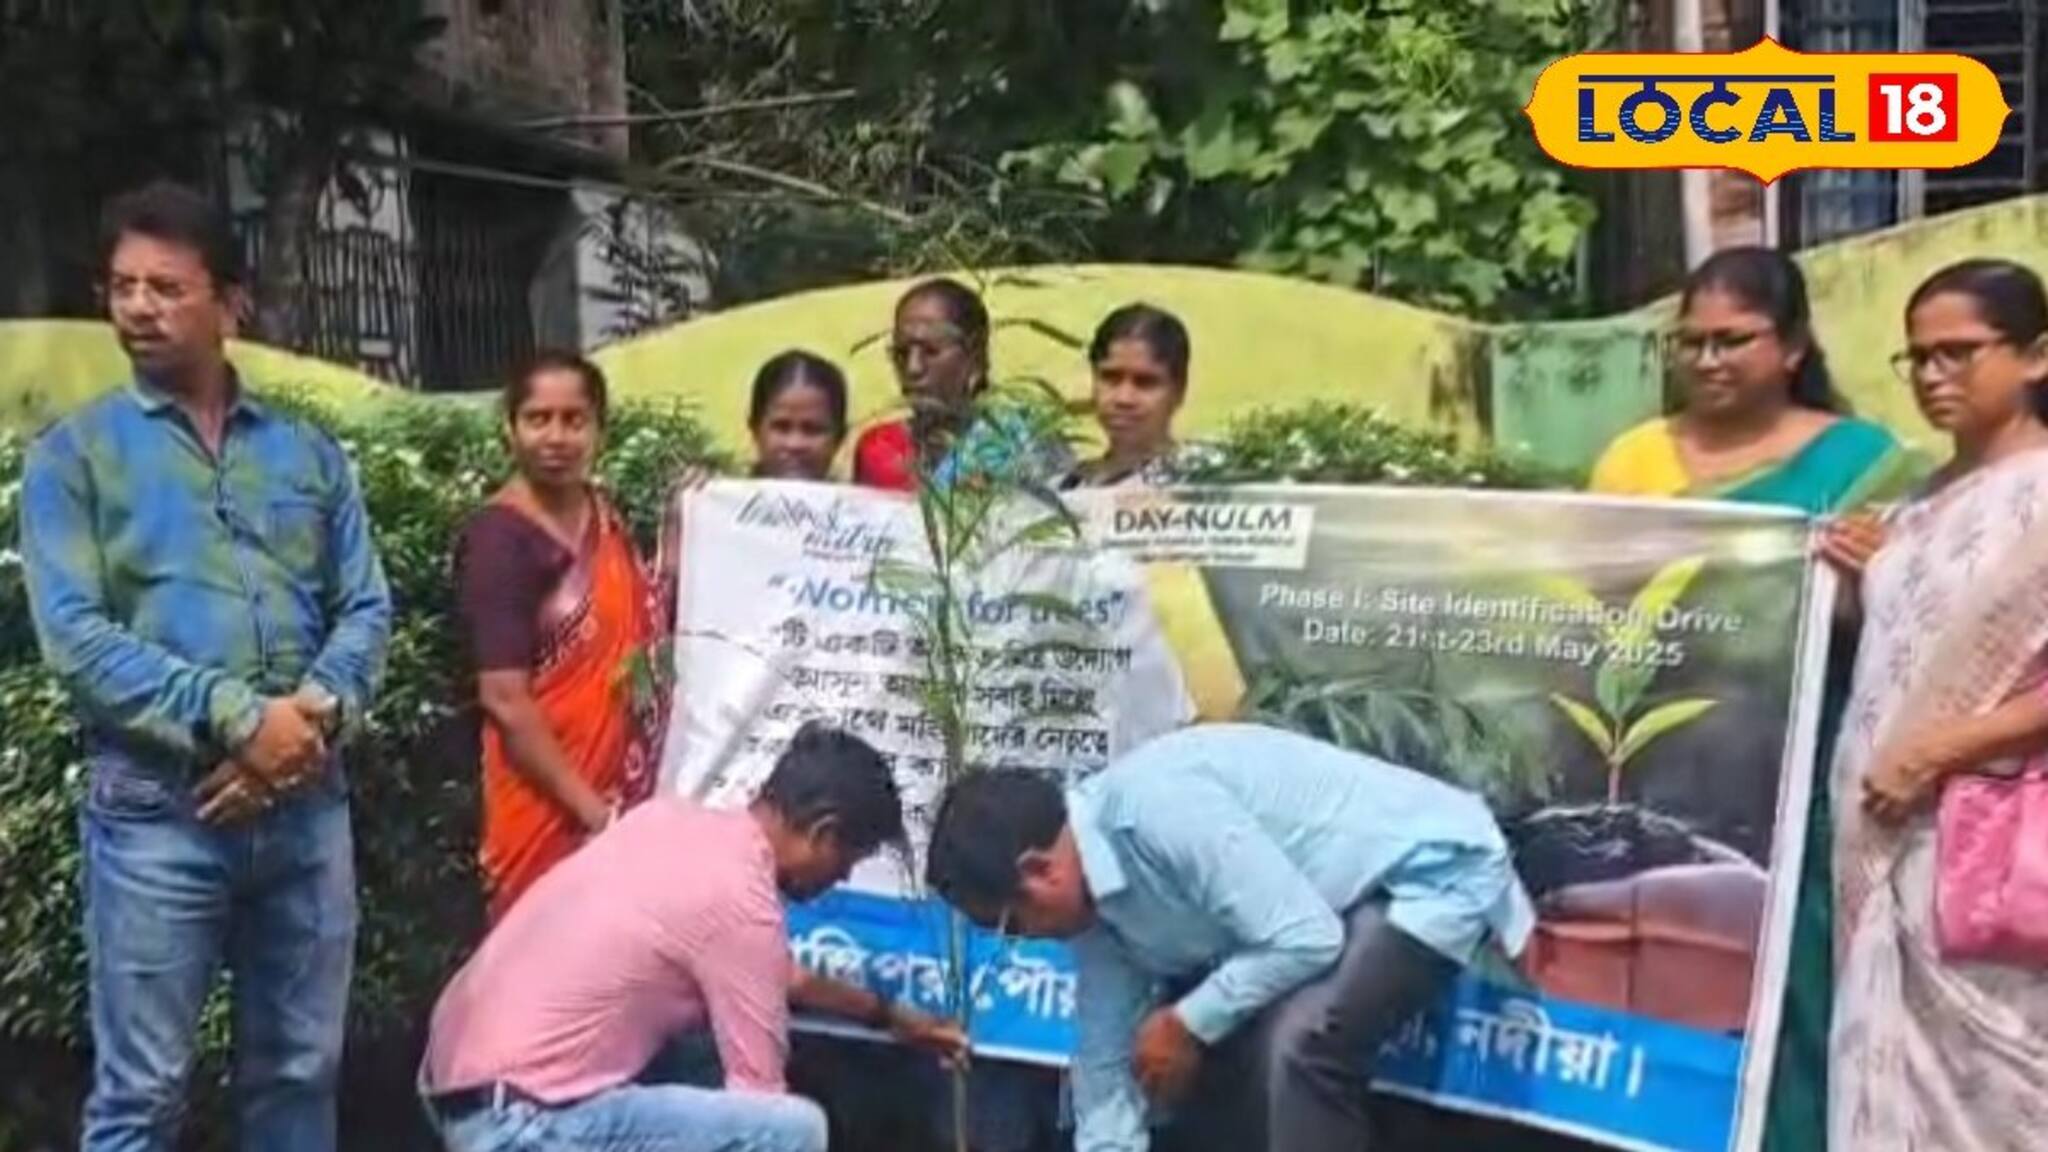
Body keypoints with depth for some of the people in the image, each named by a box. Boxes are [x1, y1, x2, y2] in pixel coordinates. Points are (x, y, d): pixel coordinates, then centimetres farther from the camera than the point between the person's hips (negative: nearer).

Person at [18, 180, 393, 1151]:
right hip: (157, 809, -3)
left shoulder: (309, 453, 12)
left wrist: (316, 713, -13)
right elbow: (76, 638, -9)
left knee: (299, 1071, 13)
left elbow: (366, 608, 7)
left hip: (308, 804, 4)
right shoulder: (75, 452, 1)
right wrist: (235, 717, -18)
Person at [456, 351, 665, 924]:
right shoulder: (498, 538, -14)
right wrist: (594, 812, -18)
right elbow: (504, 700, -18)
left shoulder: (606, 517, 8)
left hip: (629, 800, 7)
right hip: (549, 812, -7)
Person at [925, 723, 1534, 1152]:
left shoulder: (1157, 807, -31)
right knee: (1216, 1048, 7)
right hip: (1344, 887, 10)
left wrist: (1190, 1022, -17)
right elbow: (1108, 1068, 7)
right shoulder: (1095, 898, -1)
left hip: (1432, 872, -10)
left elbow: (1307, 938, -30)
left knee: (1296, 1046, -26)